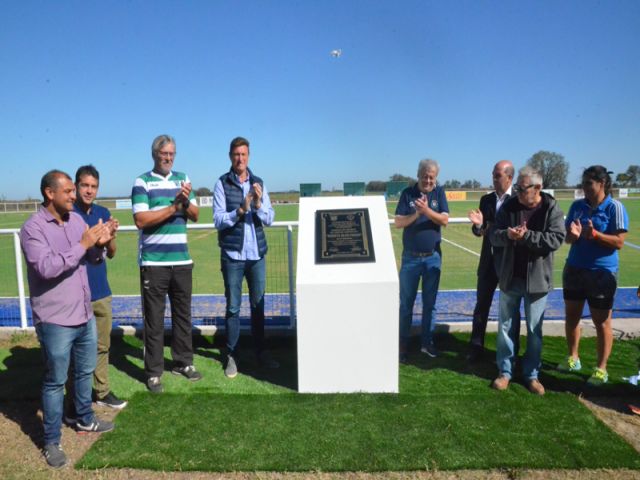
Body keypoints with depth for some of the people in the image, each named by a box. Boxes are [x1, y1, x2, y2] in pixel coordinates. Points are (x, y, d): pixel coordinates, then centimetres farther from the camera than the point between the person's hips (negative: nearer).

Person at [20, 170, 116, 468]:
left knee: (85, 371, 21)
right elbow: (47, 267, -27)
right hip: (55, 321, -6)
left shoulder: (76, 219, 4)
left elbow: (92, 259, 10)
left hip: (85, 314, 7)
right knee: (55, 382, 7)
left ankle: (85, 420, 42)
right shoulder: (33, 228, -14)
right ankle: (52, 442, 23)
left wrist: (101, 243, -10)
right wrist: (82, 244, -26)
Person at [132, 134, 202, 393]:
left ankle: (183, 362, 27)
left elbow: (195, 216, 8)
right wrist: (174, 207, -15)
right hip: (153, 262, -4)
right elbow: (141, 220, -12)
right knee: (154, 318, 3)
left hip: (182, 260, 4)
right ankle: (153, 372, 13)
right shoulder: (142, 182, -2)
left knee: (183, 314, 12)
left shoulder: (183, 179, 12)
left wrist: (186, 201, -12)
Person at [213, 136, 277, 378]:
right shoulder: (222, 183, -2)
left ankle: (260, 351, 26)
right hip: (232, 255, -3)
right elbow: (218, 220, -8)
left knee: (258, 304, 12)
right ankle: (232, 355, 17)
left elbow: (269, 218, 3)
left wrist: (258, 205, -15)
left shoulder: (258, 183, 7)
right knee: (233, 307, 5)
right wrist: (239, 211, -22)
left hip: (257, 254, 3)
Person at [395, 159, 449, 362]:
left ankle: (427, 342, 24)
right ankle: (403, 344, 17)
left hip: (433, 257, 1)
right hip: (410, 257, -1)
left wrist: (426, 210, -24)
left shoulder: (439, 192, 1)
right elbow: (397, 223, -8)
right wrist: (416, 214, -21)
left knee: (430, 303, 11)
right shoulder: (408, 193, -2)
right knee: (406, 303, 5)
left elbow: (445, 220, -10)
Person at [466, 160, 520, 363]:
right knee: (481, 306, 9)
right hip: (488, 261, 4)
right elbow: (479, 231, 5)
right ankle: (476, 347, 20)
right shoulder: (486, 199, 5)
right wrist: (478, 225, -17)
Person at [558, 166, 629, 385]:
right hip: (574, 269, 5)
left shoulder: (614, 207, -9)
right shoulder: (577, 205, 4)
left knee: (602, 321, 5)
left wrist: (594, 234, -28)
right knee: (571, 315, 13)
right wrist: (573, 235, -17)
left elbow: (619, 242, -14)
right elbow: (567, 237, 5)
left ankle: (601, 369, 18)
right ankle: (573, 358, 31)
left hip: (601, 273, -5)